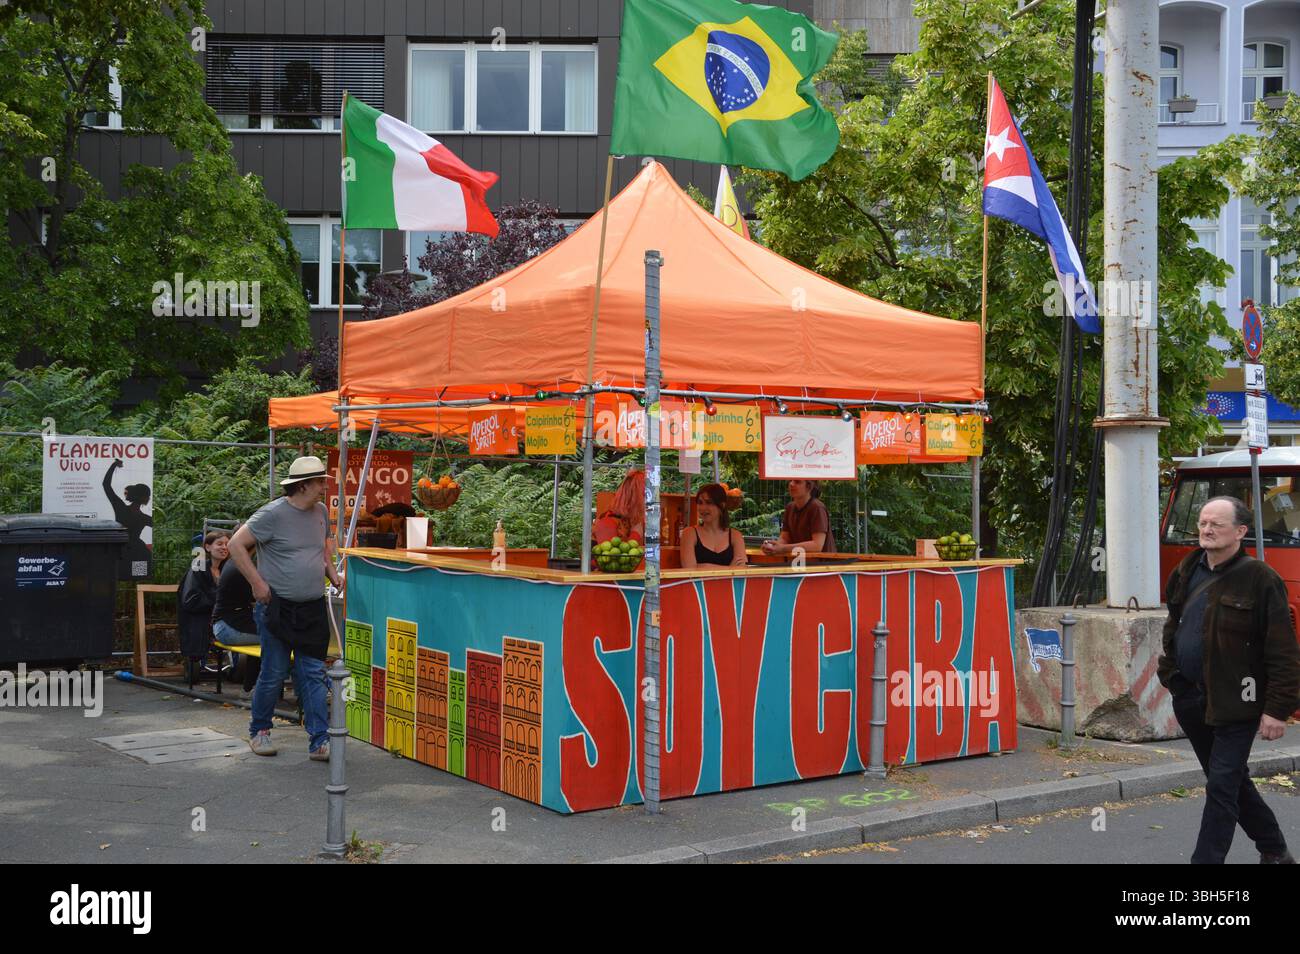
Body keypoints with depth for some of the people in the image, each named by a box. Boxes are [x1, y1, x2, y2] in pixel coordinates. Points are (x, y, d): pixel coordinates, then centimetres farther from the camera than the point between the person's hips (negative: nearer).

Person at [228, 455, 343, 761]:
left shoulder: (321, 512, 10)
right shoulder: (273, 514, -12)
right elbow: (236, 545, -10)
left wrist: (331, 572, 9)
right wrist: (257, 582, -13)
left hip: (313, 609, 6)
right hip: (280, 607, -5)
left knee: (313, 675, 3)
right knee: (273, 675, 4)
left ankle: (319, 741, 3)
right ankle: (259, 731, 24)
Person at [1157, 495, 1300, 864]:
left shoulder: (1259, 579, -12)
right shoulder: (1187, 572, 7)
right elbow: (1173, 627, 21)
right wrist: (1169, 672, 16)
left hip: (1234, 702, -7)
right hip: (1190, 698, 7)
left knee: (1222, 787, -5)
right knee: (1232, 779, 19)